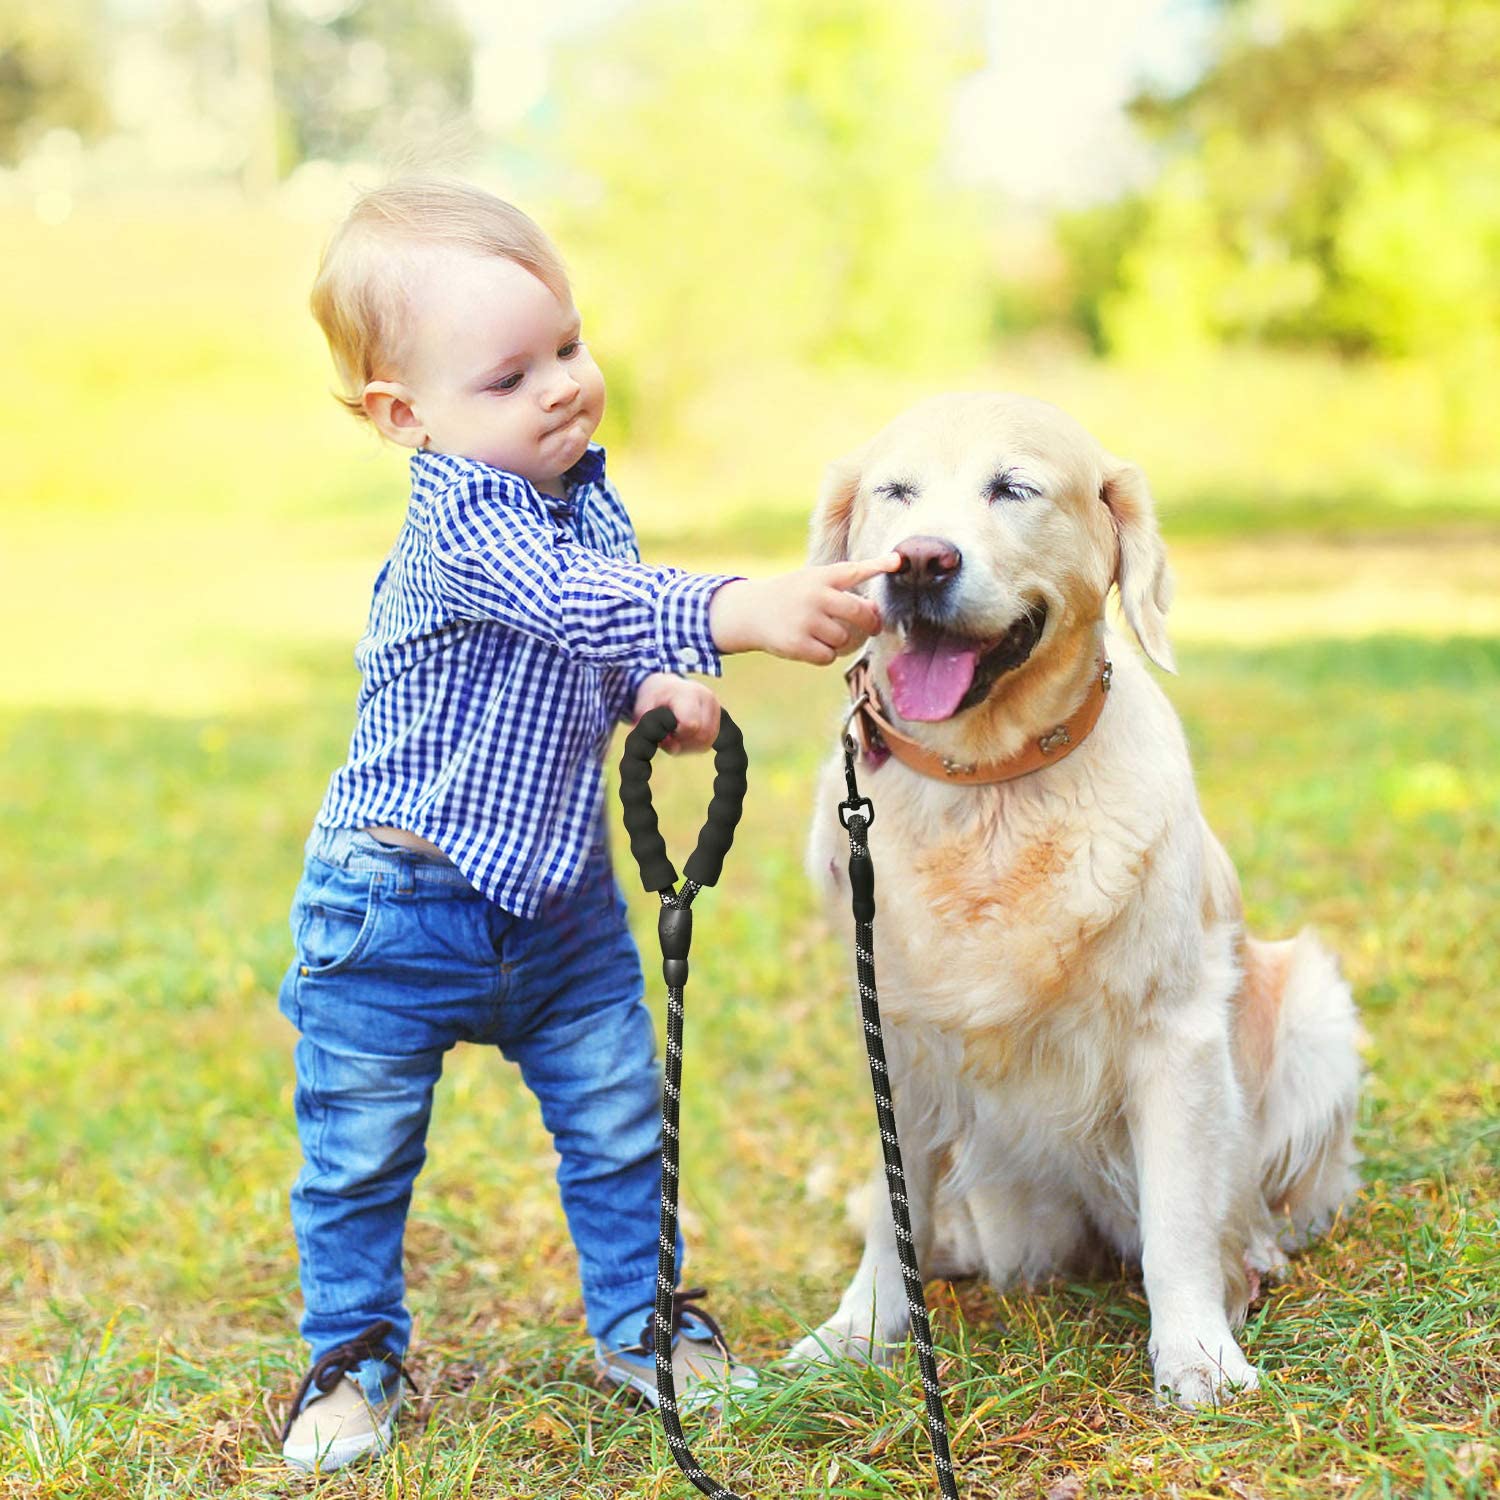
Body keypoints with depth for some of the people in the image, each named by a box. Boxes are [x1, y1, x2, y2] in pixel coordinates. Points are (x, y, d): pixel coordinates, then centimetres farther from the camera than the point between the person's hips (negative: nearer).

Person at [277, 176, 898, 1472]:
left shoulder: (585, 490, 0)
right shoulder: (457, 525, -26)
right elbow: (579, 601, -45)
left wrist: (653, 691, -6)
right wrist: (744, 612, -58)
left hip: (560, 890, 7)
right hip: (402, 902, -6)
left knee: (620, 1123, 13)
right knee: (361, 1148, 9)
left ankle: (641, 1322, 32)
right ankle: (354, 1352, 29)